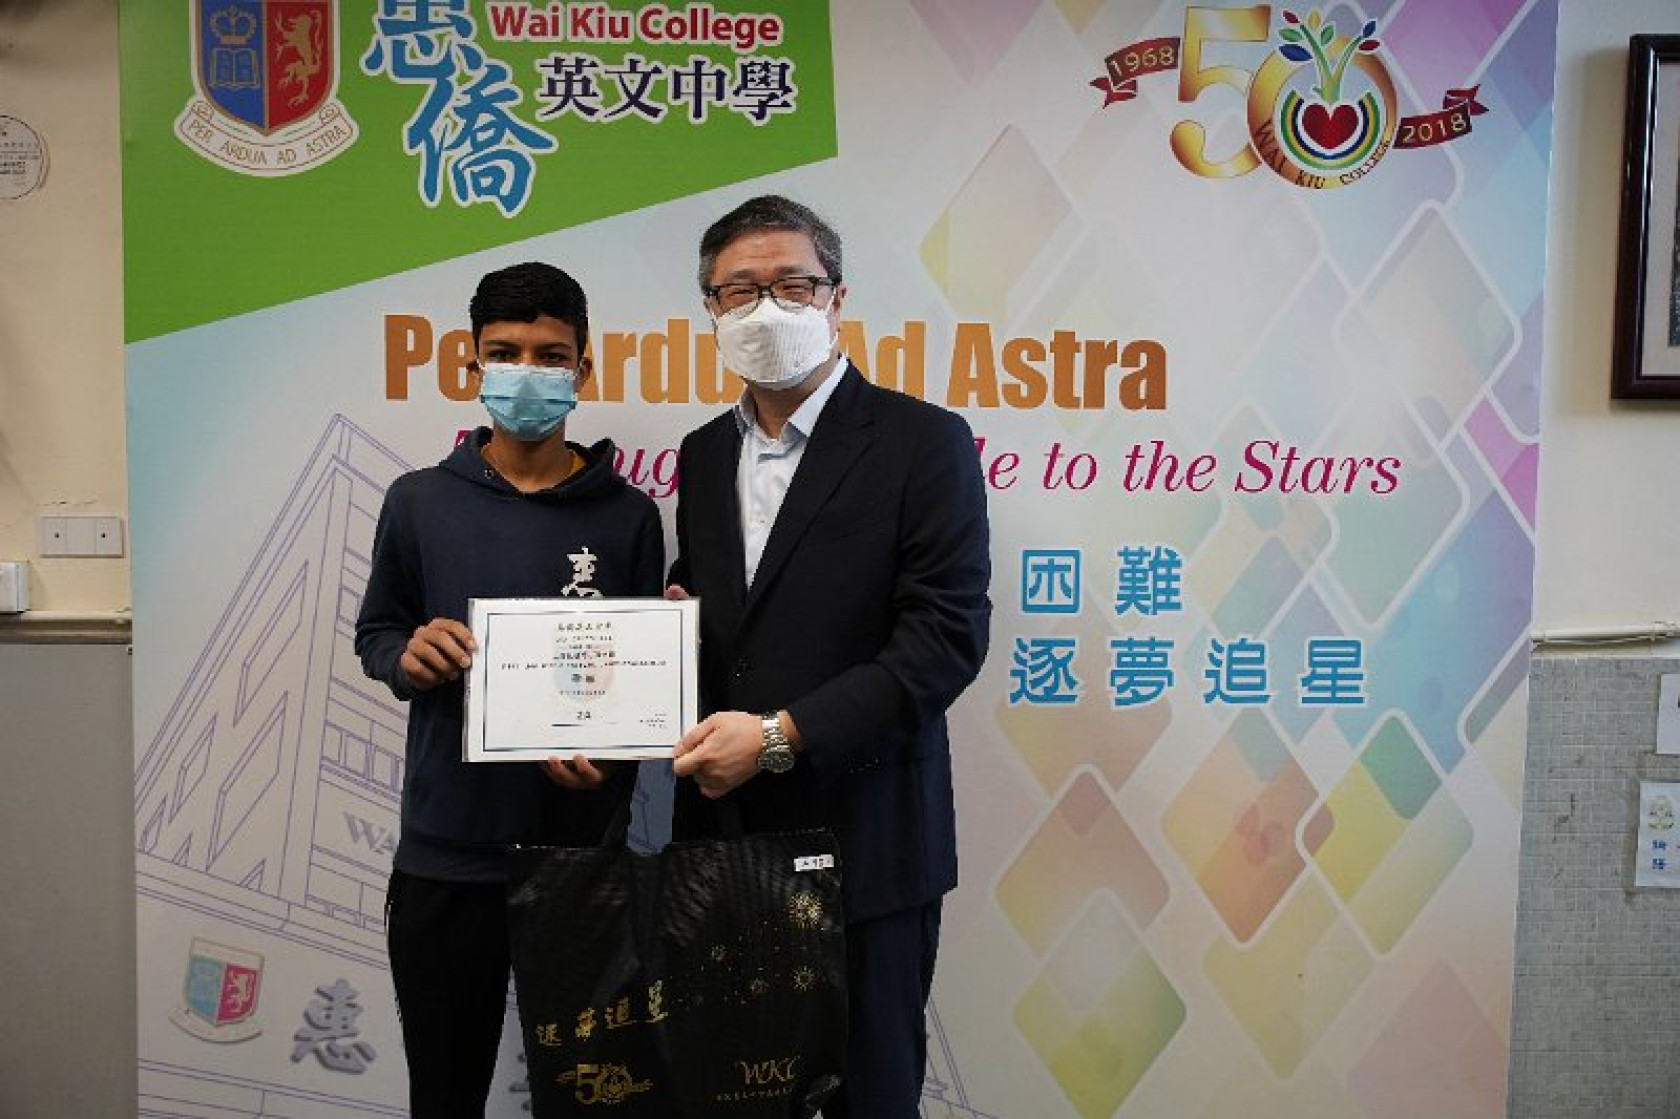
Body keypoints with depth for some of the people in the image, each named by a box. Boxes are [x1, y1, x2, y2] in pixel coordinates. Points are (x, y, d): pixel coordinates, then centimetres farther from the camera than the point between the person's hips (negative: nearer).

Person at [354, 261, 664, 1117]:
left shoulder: (625, 513, -1)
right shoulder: (419, 502, 1)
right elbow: (373, 635, 10)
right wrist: (409, 655, -12)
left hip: (585, 851, 0)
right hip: (444, 856, 1)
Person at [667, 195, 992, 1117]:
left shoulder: (921, 439, -7)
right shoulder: (704, 453, 13)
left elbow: (946, 635, -15)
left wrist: (781, 736, -20)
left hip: (861, 838, -5)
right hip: (720, 833, 5)